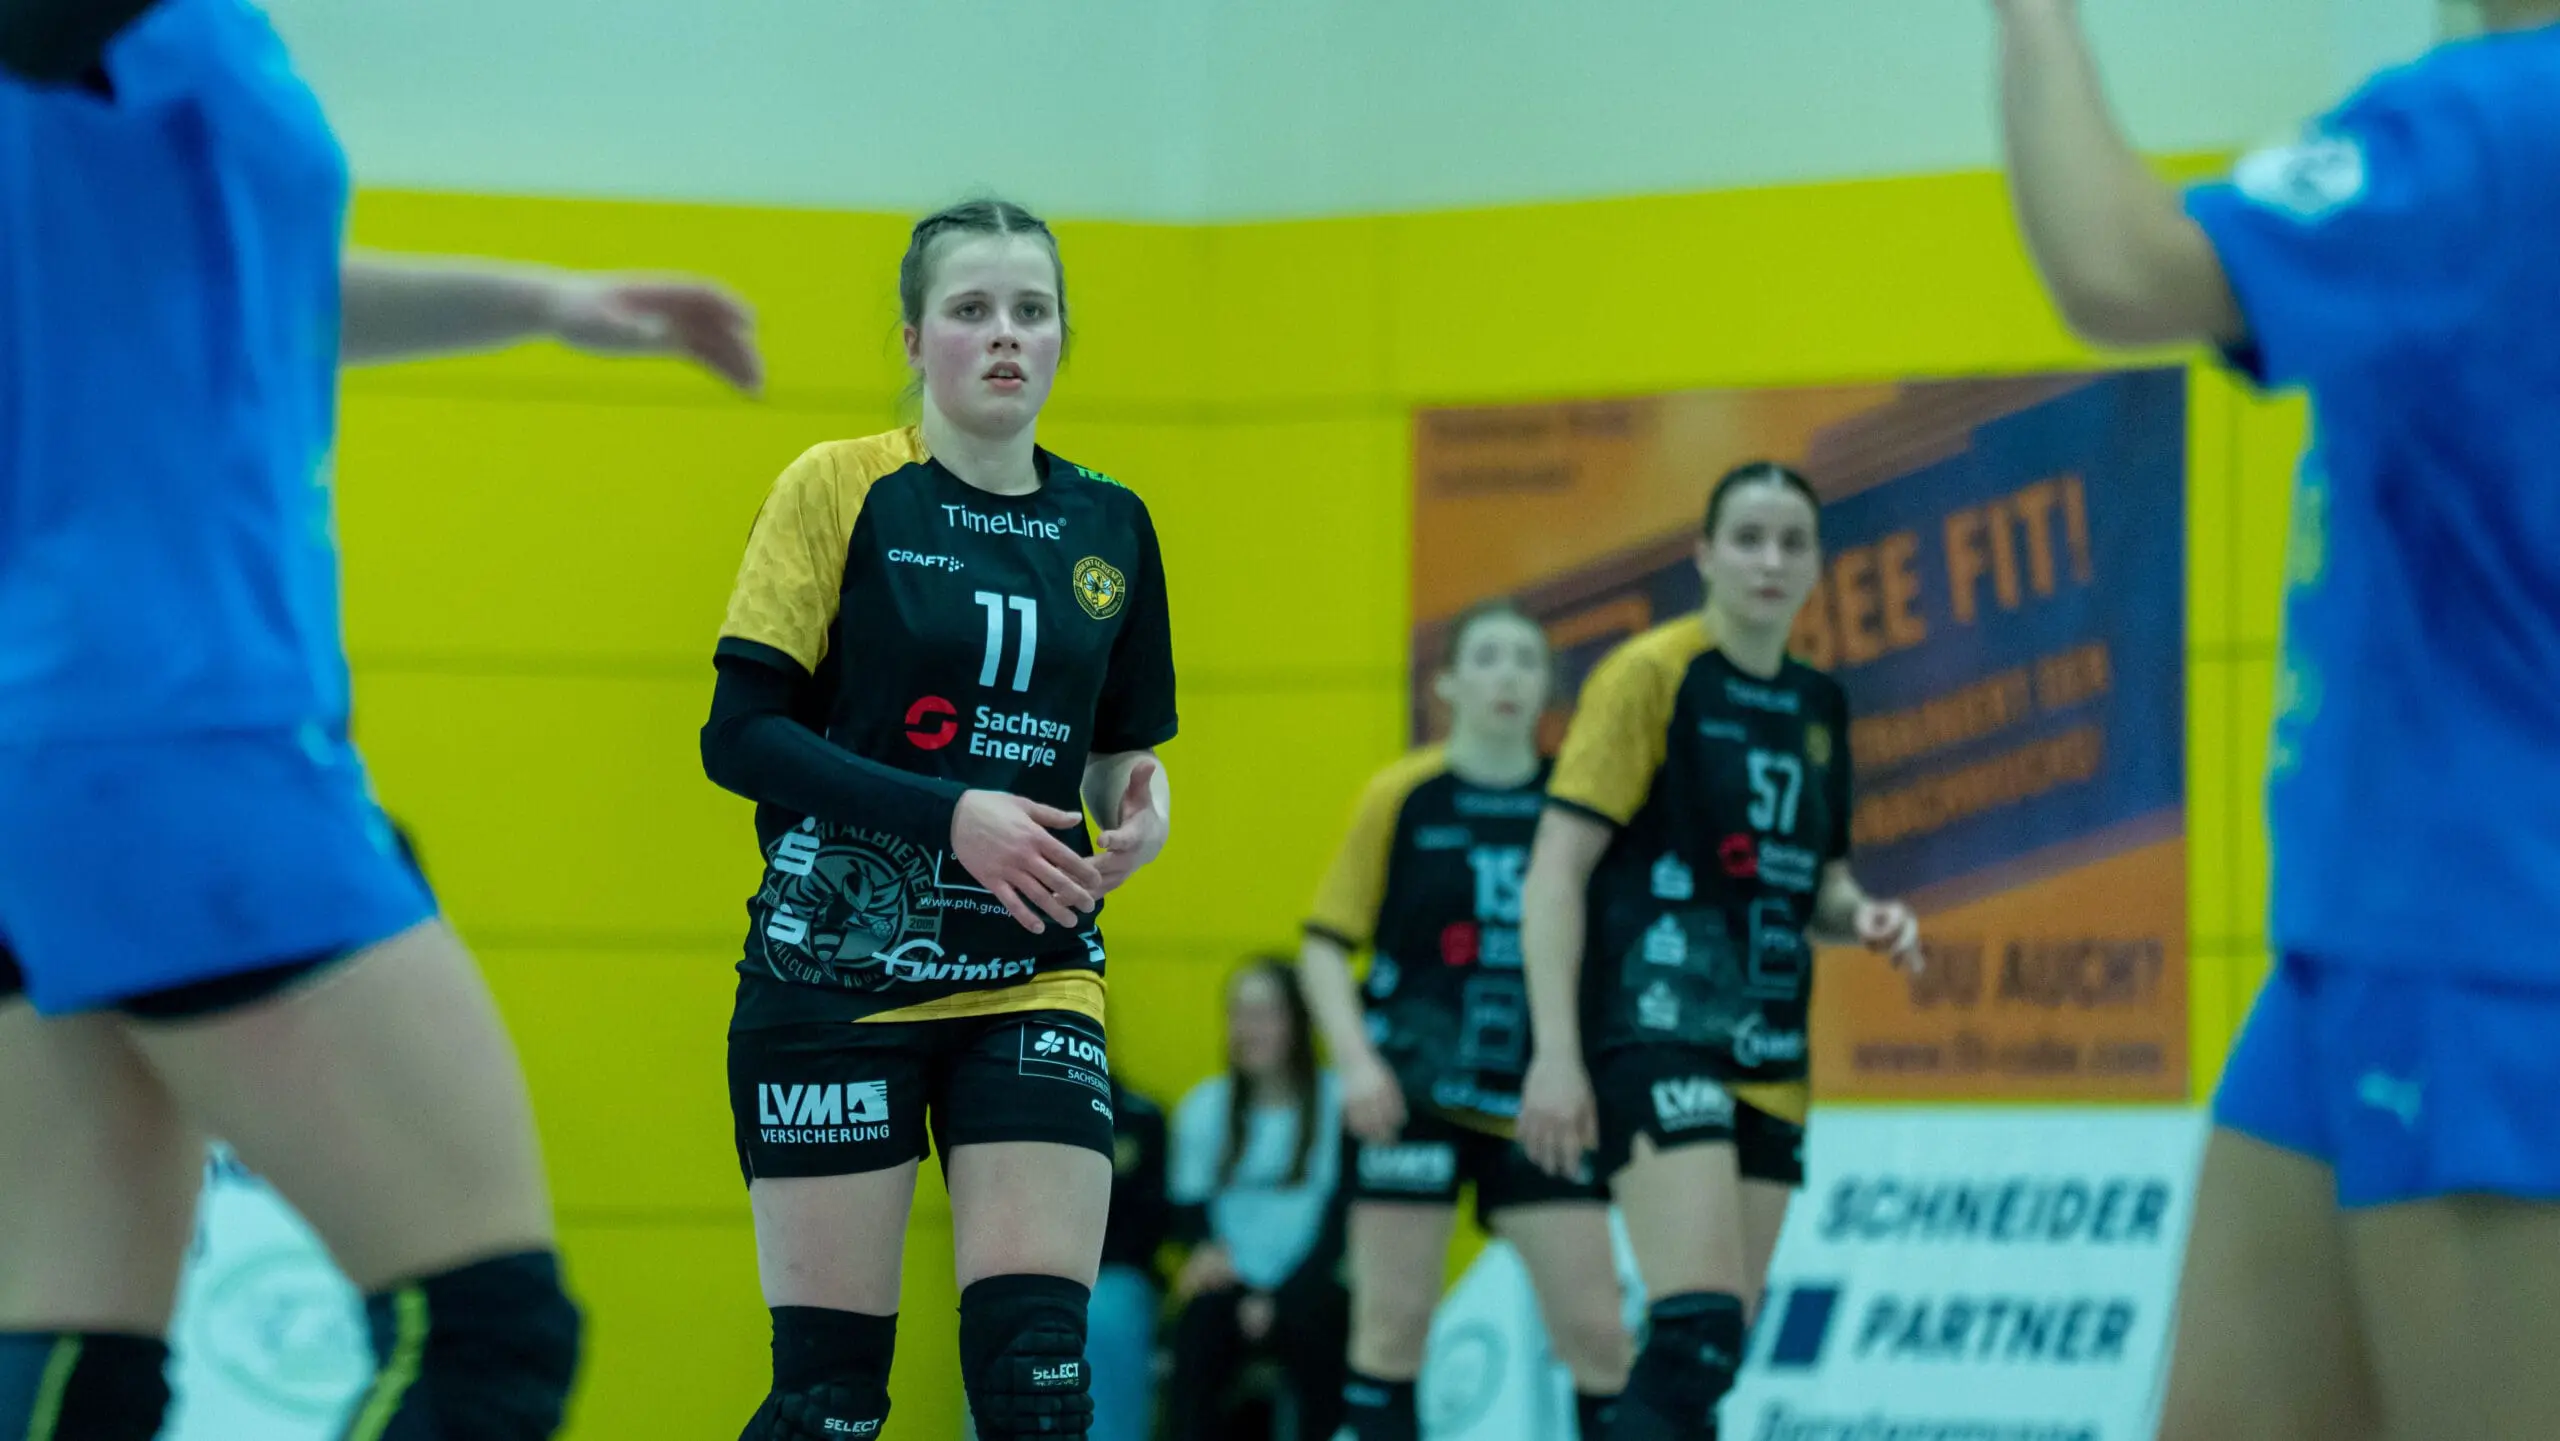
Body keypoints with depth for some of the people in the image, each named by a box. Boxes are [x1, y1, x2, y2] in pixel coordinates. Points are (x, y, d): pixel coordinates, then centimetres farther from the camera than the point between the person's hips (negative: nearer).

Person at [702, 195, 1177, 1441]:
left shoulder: (1110, 527, 9)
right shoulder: (839, 488, -4)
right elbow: (739, 734, -9)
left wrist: (1138, 809, -5)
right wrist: (948, 814, -20)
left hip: (1033, 982, 3)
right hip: (834, 971, -3)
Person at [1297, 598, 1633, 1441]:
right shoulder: (1400, 797, -1)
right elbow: (1326, 944, 2)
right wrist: (1357, 1059, -12)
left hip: (1536, 1108, 2)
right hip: (1413, 1099, -2)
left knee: (1597, 1330, -4)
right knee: (1392, 1328, -2)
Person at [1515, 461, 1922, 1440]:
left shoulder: (1818, 705, 14)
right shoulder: (1652, 674, -6)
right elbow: (1555, 870, -9)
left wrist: (1862, 916, 1)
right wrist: (1555, 1053, -17)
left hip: (1767, 1056, 7)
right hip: (1658, 1028, -7)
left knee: (1712, 1348, 5)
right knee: (1697, 1331, -22)